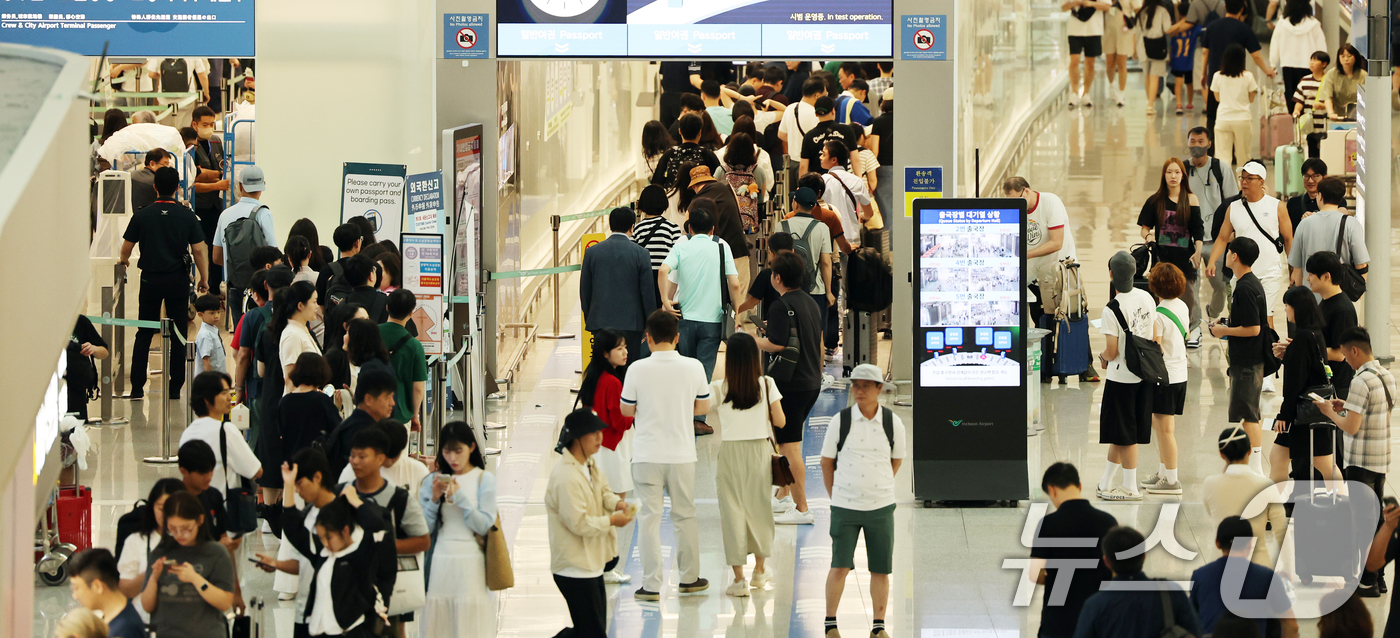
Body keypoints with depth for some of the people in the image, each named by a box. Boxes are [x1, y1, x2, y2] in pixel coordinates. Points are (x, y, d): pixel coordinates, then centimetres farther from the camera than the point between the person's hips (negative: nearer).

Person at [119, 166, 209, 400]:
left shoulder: (142, 216, -4)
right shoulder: (187, 216, -4)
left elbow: (126, 247, 3)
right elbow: (198, 251, -5)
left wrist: (124, 260, 26)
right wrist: (204, 280, 7)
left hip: (150, 279, 0)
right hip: (178, 280, 0)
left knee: (144, 334, 8)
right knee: (178, 334, 7)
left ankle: (137, 388, 4)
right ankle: (175, 387, 7)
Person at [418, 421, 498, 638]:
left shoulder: (484, 479, 2)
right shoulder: (434, 480, 10)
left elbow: (484, 526, -6)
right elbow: (423, 528, 6)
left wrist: (460, 497, -13)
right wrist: (434, 499, -7)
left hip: (471, 563, -3)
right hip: (440, 561, 3)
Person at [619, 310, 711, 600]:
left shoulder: (637, 370, -10)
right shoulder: (694, 367, -6)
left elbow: (626, 410, -1)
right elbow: (703, 407, 4)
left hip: (647, 456, -2)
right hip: (682, 454, 2)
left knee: (650, 517, 4)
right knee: (685, 516, 16)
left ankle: (652, 584, 3)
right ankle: (689, 578, 27)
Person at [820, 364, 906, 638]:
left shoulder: (893, 423, -2)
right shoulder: (841, 421, -5)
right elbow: (826, 462, 7)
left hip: (881, 507, 1)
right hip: (845, 506, -1)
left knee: (881, 569, 3)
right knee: (840, 565, -6)